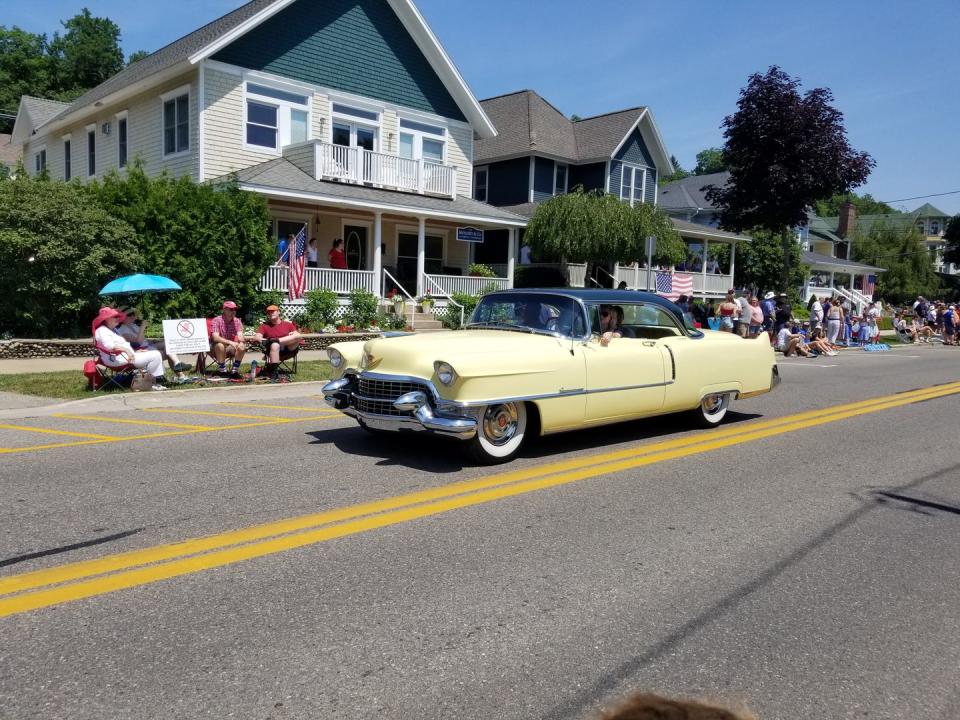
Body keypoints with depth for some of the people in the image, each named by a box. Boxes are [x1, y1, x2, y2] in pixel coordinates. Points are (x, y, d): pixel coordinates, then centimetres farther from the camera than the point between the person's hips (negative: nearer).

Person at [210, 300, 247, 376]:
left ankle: (235, 370, -12)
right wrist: (230, 342, -41)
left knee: (242, 347, -23)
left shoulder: (237, 321, -2)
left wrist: (241, 342, -38)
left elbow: (240, 335, -13)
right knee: (220, 345, -35)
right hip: (216, 348, -4)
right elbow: (215, 338, -27)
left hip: (230, 348, 4)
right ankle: (222, 371, -24)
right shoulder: (216, 320, -16)